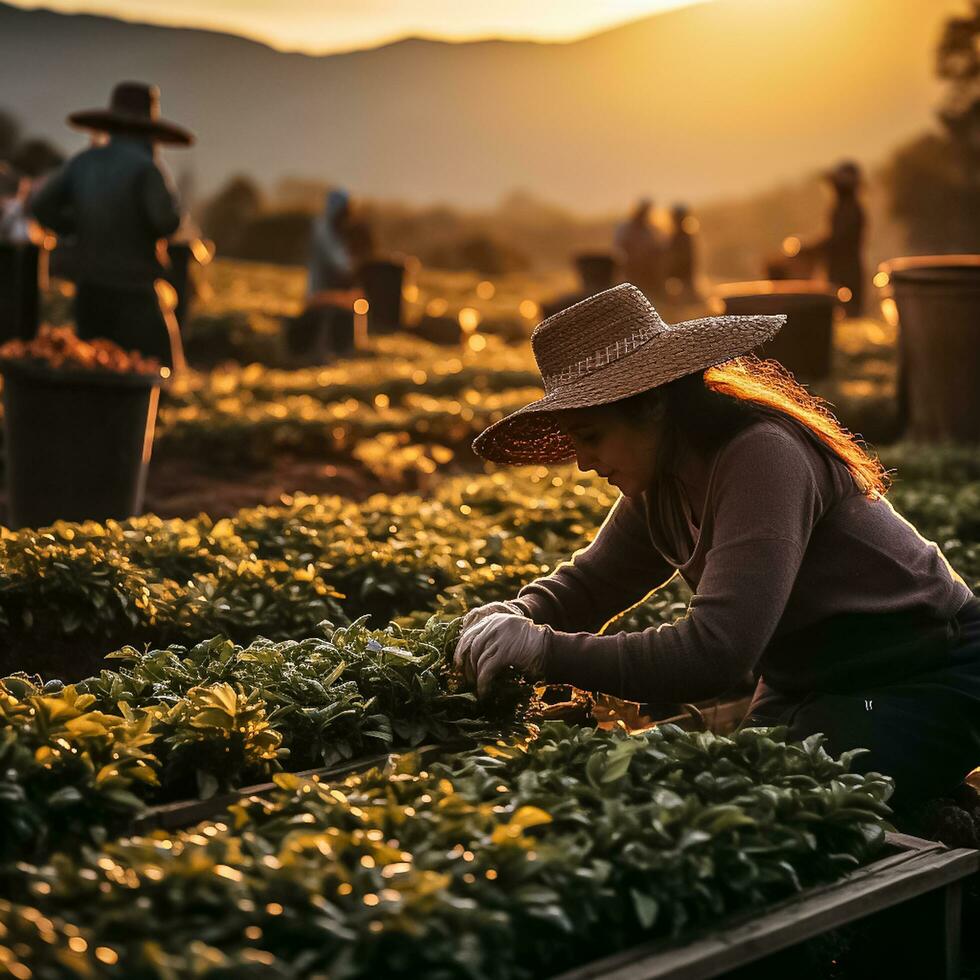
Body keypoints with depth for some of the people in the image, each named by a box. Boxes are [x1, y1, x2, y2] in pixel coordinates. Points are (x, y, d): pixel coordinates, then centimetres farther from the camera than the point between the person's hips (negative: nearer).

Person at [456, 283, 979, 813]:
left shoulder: (761, 458, -30)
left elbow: (715, 653, -38)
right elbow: (589, 580, 9)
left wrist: (548, 650, -35)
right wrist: (514, 617, -13)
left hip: (922, 682, -8)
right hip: (805, 684, 9)